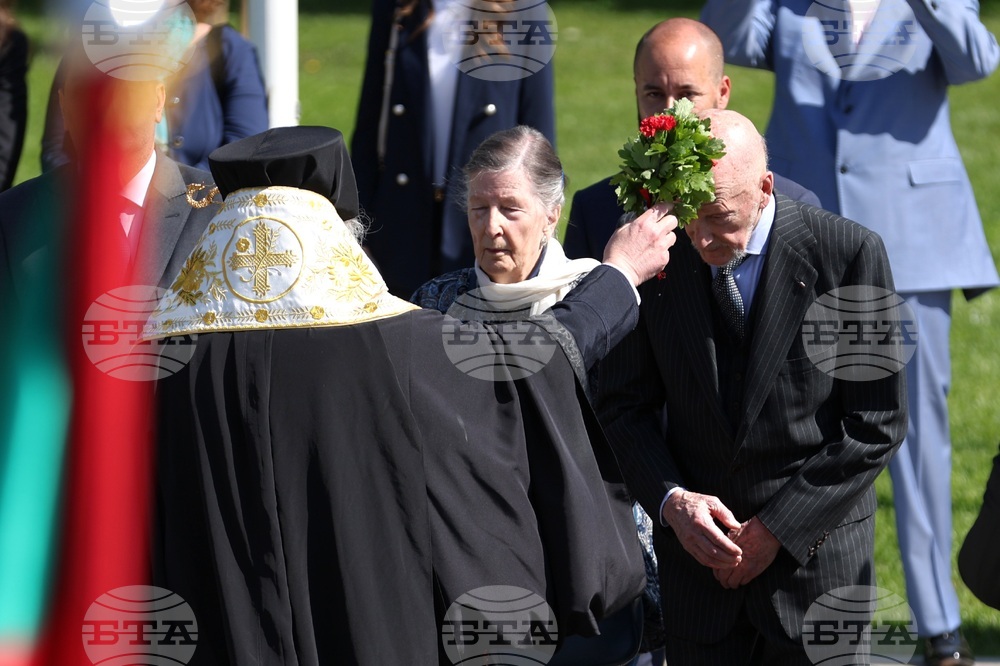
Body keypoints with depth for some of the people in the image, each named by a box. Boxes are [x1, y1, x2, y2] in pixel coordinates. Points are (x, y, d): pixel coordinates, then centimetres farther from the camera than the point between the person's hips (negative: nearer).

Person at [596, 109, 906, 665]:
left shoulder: (848, 254, -11)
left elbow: (877, 424, -10)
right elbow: (624, 405, 5)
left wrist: (776, 529, -12)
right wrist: (670, 500, -12)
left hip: (816, 552, -2)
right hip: (700, 551, 3)